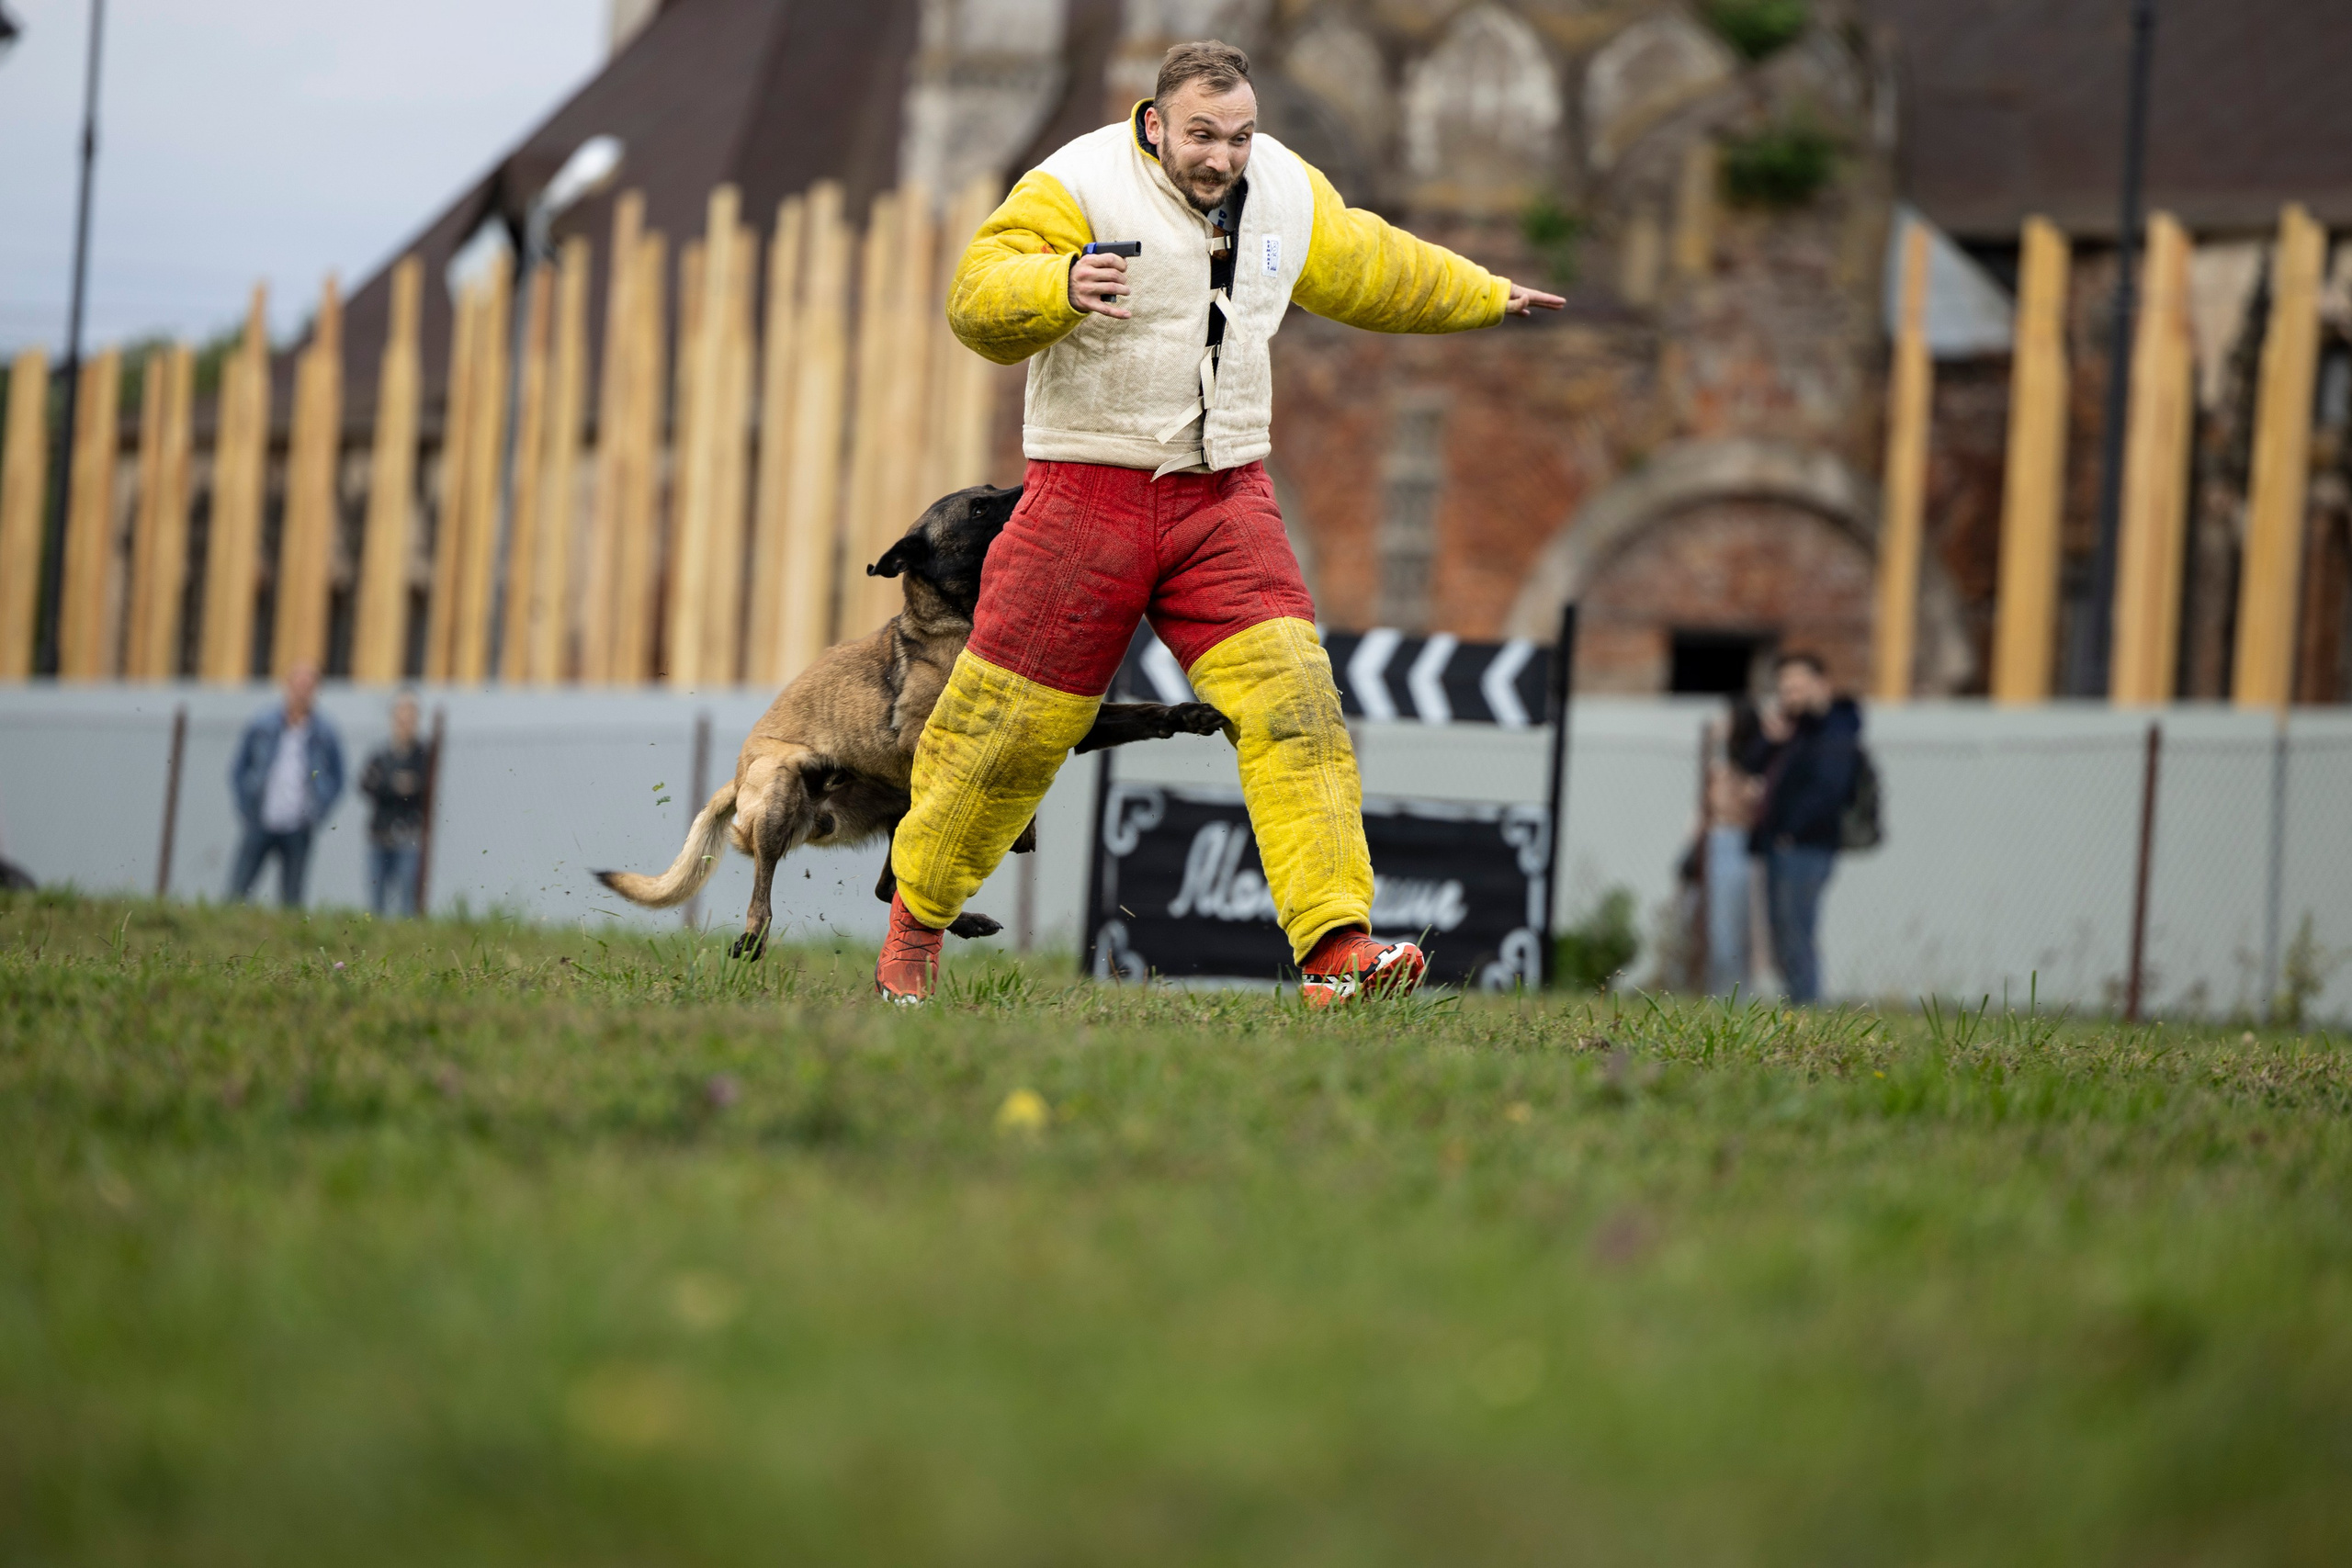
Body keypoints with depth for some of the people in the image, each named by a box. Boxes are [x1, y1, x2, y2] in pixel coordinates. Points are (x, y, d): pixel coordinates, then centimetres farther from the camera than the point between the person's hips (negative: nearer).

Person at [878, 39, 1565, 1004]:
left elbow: (1371, 267, 27)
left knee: (1292, 702, -14)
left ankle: (1334, 951, -20)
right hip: (1088, 492, -4)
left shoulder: (1285, 193, 7)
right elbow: (978, 299, -24)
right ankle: (917, 917, 27)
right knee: (1009, 728, 3)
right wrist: (1060, 287, -44)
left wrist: (1485, 298, 39)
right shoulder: (1078, 188, -12)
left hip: (1224, 498, 4)